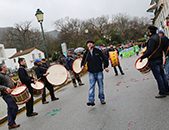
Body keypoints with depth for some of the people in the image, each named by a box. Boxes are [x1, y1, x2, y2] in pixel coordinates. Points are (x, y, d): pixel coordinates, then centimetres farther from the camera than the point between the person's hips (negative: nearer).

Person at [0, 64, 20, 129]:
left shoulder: (6, 75, 18)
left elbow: (11, 83, 24)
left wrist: (16, 82, 8)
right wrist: (5, 88, -28)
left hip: (11, 94, 9)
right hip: (7, 95, -9)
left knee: (10, 109, 11)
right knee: (15, 107, -8)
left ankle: (11, 124, 19)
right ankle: (12, 122, 7)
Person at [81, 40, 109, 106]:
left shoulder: (98, 51, 3)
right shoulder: (86, 53, 8)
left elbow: (104, 58, 5)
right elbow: (83, 61, 12)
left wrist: (106, 66, -3)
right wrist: (82, 65, -10)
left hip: (99, 71, -1)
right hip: (91, 73, 1)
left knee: (101, 86, 6)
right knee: (91, 86, -6)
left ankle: (102, 99, 19)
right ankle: (91, 101, -10)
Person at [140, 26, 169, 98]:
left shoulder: (152, 39, -19)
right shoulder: (158, 37, 12)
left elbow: (150, 50, -26)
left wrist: (142, 57, -19)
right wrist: (146, 52, 23)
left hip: (154, 61, -9)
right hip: (160, 59, 10)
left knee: (158, 77, -3)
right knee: (162, 75, 14)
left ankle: (162, 93, 4)